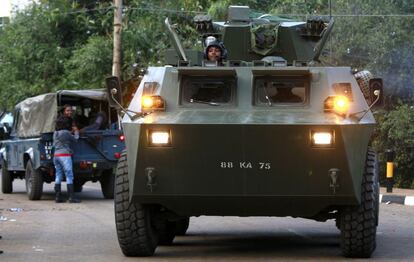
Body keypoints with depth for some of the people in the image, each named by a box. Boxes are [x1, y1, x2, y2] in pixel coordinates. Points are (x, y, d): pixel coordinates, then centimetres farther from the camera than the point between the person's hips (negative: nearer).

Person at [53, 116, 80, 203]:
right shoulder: (66, 133, -10)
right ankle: (71, 197, -12)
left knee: (58, 176, 8)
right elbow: (75, 139, 1)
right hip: (65, 155, -7)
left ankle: (58, 197, 7)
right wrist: (76, 132, 22)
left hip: (56, 156, 7)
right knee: (69, 176, -7)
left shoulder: (55, 133, 11)